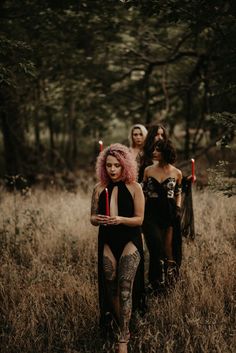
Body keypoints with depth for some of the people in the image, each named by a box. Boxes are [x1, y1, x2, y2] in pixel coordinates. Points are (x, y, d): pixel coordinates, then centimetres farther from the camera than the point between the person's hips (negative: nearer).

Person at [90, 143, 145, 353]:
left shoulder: (134, 188, -6)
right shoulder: (100, 188, 2)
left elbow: (139, 219, -6)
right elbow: (92, 217, 8)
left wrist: (120, 219, -24)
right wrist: (97, 220, -16)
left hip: (130, 241, -3)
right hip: (108, 241, 4)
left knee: (125, 289, -12)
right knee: (111, 289, 11)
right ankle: (118, 321, 36)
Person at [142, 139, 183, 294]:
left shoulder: (176, 173, 2)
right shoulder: (148, 170, 4)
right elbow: (143, 192, 11)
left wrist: (178, 209, 0)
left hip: (169, 213, 0)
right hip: (151, 213, 0)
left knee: (168, 248, 1)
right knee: (156, 245, -8)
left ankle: (168, 280, 20)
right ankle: (158, 282, 9)